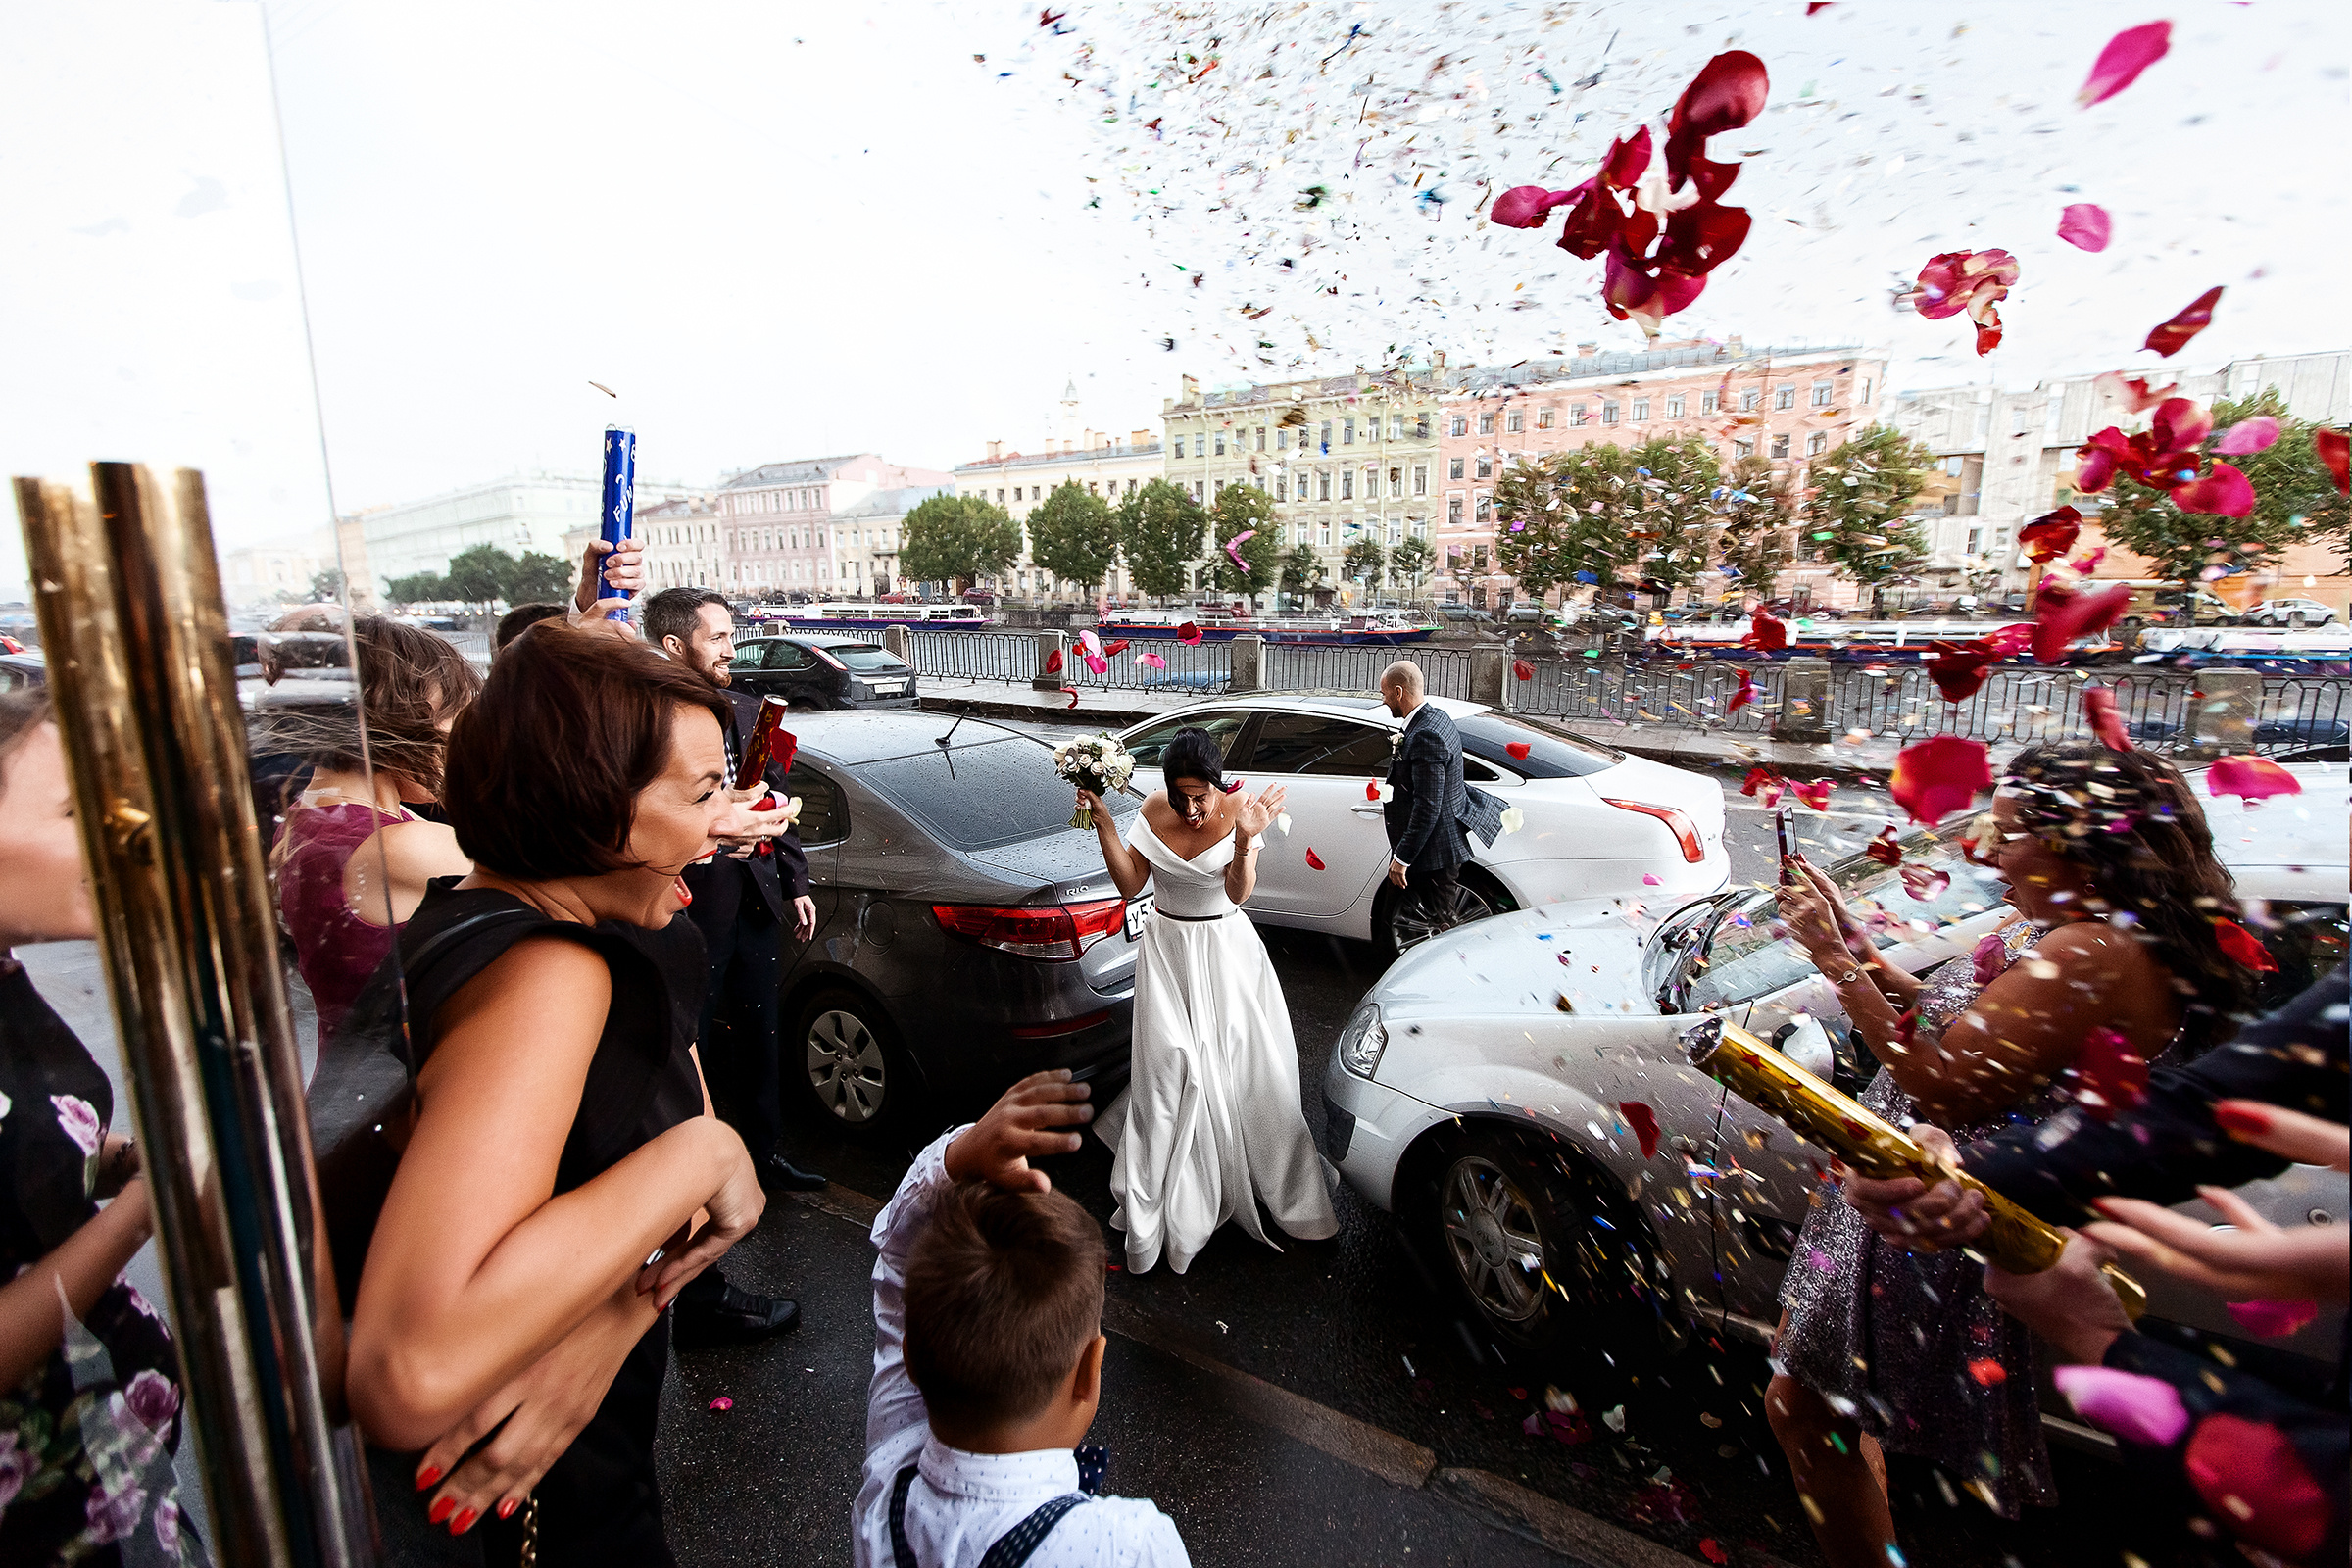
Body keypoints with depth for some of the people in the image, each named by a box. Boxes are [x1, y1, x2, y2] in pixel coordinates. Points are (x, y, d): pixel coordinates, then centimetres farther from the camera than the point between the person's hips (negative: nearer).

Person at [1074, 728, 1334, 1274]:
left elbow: (1238, 891, -21)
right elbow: (1129, 884, -7)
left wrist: (1244, 842, -39)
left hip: (1226, 948, -1)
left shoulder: (1240, 810, -13)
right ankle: (1177, 1206, 8)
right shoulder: (1154, 811, -6)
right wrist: (1102, 820, -15)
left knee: (1243, 1062, 3)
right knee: (1172, 1066, -4)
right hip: (1167, 948, 1)